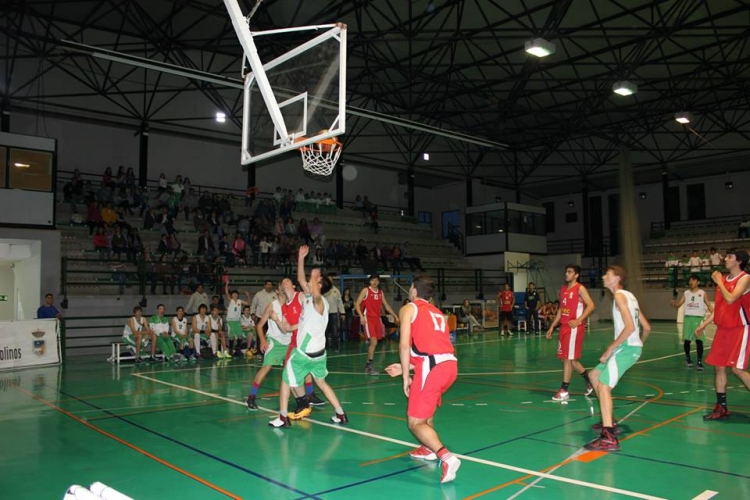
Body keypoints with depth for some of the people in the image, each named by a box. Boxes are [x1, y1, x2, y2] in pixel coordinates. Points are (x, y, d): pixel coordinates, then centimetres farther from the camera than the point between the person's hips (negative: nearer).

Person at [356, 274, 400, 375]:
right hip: (368, 318, -6)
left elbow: (386, 305, 20)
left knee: (374, 342, 8)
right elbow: (357, 304, -8)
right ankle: (370, 365, -6)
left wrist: (395, 316, 16)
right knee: (374, 342, -15)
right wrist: (361, 316, -20)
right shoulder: (365, 290, -5)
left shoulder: (381, 292, 12)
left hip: (377, 318, 6)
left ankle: (368, 365, 19)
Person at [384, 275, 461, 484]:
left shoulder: (408, 309, 8)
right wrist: (405, 368, 32)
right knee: (427, 407, 34)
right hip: (450, 364, 8)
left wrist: (406, 377, 3)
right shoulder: (437, 312, 27)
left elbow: (404, 345, -5)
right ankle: (429, 449, 41)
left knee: (415, 423, 1)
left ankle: (446, 457, -18)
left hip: (433, 367, -7)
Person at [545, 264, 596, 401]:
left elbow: (591, 306, -17)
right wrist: (552, 326, 16)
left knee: (568, 358, -5)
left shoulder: (580, 289, -9)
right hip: (564, 327, 8)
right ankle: (589, 380, 30)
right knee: (569, 358, 13)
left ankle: (564, 391, 1)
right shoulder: (563, 289, 15)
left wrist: (578, 320, -25)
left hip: (574, 327, -8)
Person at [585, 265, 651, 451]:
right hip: (632, 347, 10)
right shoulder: (629, 296, 19)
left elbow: (629, 327, -22)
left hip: (626, 348, -10)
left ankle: (609, 438, -22)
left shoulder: (619, 295, -10)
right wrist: (639, 344, 29)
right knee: (595, 375, 20)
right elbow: (647, 327, 19)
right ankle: (610, 422, 27)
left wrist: (610, 349, -19)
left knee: (603, 386, -15)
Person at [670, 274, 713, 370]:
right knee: (686, 340, 5)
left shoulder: (703, 293, 5)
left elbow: (709, 306, 3)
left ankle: (700, 362, -7)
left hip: (698, 318, -3)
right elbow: (678, 304, 8)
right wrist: (674, 304, -15)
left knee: (699, 340, -11)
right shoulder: (686, 293, 11)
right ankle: (688, 357, 27)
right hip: (688, 318, 3)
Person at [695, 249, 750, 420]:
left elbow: (730, 299, -25)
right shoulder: (724, 279, 12)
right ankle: (721, 408, 15)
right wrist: (704, 324, 15)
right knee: (719, 367, 6)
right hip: (723, 329, 7)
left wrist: (719, 282, -11)